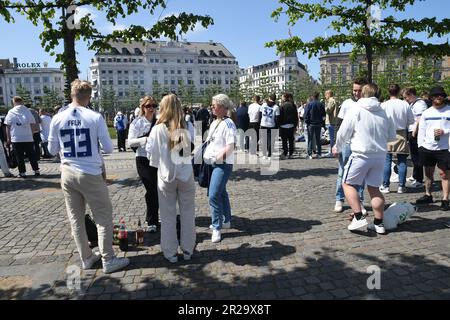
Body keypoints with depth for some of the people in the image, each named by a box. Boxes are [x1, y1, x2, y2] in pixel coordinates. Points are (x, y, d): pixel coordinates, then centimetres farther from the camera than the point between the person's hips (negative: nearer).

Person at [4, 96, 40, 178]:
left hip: (16, 139, -1)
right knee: (31, 155, 9)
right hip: (28, 138, 1)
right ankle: (36, 171, 12)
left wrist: (8, 138, 7)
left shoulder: (10, 112, -1)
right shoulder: (28, 111, 1)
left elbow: (8, 127, 0)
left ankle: (22, 172, 7)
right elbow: (33, 125, 3)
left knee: (19, 157, 6)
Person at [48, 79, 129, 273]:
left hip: (67, 174, 5)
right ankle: (108, 260, 12)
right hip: (91, 174, -4)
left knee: (76, 219, 15)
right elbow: (109, 149, -7)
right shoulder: (95, 117, -12)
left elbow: (52, 150, 7)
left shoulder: (58, 119, -1)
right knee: (104, 218, 6)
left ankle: (86, 258, 27)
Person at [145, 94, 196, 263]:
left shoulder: (158, 129, -11)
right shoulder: (188, 127, -7)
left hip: (167, 175, -1)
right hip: (186, 174, 1)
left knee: (168, 215, 12)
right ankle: (187, 249, 25)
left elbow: (150, 150, -2)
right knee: (187, 213, 14)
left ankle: (170, 252, 21)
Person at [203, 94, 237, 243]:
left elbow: (231, 146, -22)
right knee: (221, 192, 20)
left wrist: (220, 156, -30)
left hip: (223, 164, -10)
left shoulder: (228, 123, -15)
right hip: (213, 163, 10)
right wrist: (205, 153, 12)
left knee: (214, 195, -13)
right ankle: (226, 221, 35)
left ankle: (217, 228, 0)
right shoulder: (214, 123, 13)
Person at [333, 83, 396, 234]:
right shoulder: (384, 112, 8)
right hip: (380, 155, 5)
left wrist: (337, 148, 13)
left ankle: (359, 217, -2)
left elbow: (343, 133, -4)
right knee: (374, 188, 13)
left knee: (348, 183, 7)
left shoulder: (356, 110, -6)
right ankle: (378, 223, 17)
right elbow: (392, 136, 16)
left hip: (361, 154, -5)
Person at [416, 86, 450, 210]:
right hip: (427, 148, 4)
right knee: (428, 173, 15)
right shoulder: (426, 113, 10)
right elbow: (421, 130, 10)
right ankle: (428, 195, 28)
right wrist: (420, 145, 3)